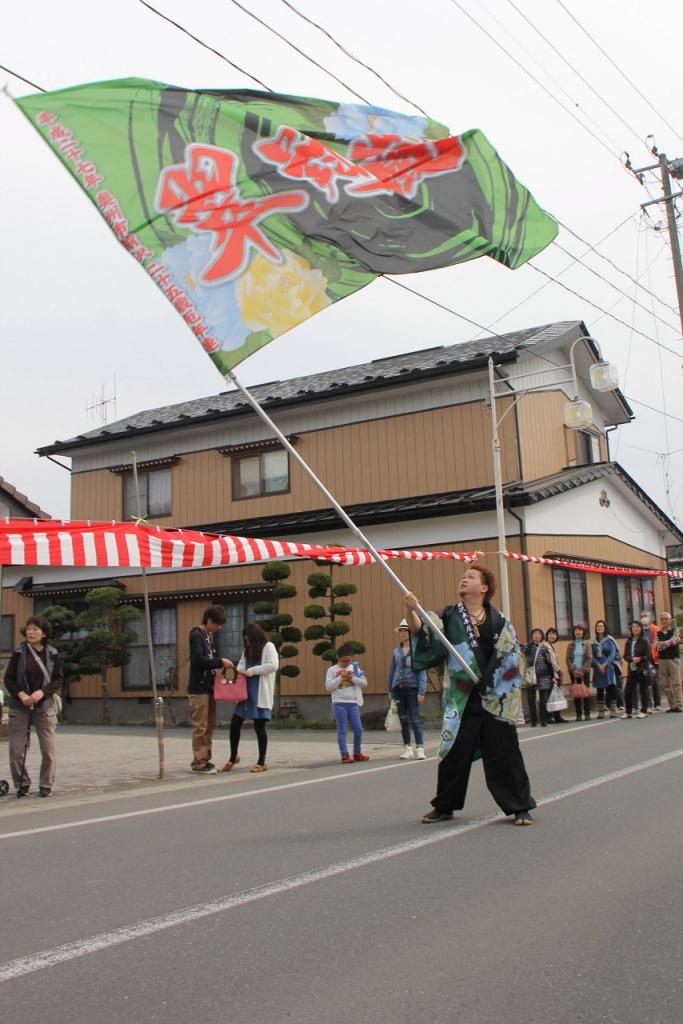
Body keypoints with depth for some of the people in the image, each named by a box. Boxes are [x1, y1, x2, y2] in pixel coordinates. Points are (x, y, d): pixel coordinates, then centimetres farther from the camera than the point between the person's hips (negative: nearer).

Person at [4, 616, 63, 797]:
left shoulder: (52, 654, 0)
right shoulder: (19, 652, -2)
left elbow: (58, 679, 1)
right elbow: (8, 678, 0)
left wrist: (42, 692, -14)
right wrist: (21, 694, -16)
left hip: (44, 707, 0)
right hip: (20, 707, 0)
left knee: (48, 748, 0)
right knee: (16, 748, 2)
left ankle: (46, 785, 15)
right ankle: (22, 784, 20)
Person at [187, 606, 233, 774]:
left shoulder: (209, 636, 15)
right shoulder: (197, 635, -11)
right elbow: (198, 660, -22)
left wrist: (220, 665, 2)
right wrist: (220, 662, -17)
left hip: (209, 687, 9)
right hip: (198, 689, -9)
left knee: (209, 726, 10)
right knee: (200, 727, -6)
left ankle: (205, 759, 16)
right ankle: (198, 762, -2)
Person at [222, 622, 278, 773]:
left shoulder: (268, 646, -5)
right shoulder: (247, 649, 16)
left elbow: (273, 665, -18)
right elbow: (241, 664, 21)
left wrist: (251, 671, -15)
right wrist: (240, 671, -5)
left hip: (260, 694, -6)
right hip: (245, 692, 6)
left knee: (259, 727, 0)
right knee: (235, 723, 4)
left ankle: (262, 762, 12)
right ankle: (233, 757, 23)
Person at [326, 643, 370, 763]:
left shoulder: (355, 668, 10)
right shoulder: (332, 670, 0)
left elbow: (364, 683, 4)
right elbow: (328, 687, -9)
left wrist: (352, 677, -10)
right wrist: (341, 677, -14)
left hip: (353, 703, 3)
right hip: (339, 704, -3)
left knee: (358, 729, 3)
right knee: (342, 730, -2)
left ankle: (357, 753, 18)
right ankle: (345, 755, 2)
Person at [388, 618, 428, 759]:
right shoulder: (396, 651, 10)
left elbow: (422, 671, -6)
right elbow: (392, 671, 14)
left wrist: (421, 692, -12)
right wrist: (391, 690, 11)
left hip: (412, 688, -5)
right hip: (399, 689, 5)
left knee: (415, 720, -7)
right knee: (403, 720, 8)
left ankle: (420, 749, -3)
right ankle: (407, 749, 16)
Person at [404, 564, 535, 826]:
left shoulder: (499, 621, 4)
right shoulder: (449, 616, 5)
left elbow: (511, 657, 6)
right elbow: (421, 631, -9)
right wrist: (411, 610, -29)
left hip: (495, 698, -1)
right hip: (461, 698, 1)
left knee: (504, 753, 1)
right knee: (454, 751, 7)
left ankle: (520, 807, 13)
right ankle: (444, 806, 23)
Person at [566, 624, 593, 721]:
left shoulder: (586, 644, 4)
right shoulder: (571, 645, 7)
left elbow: (589, 658, -2)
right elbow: (568, 659, 3)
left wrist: (583, 670, -12)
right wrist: (573, 670, -9)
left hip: (584, 671, -1)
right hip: (574, 672, 1)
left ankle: (587, 714, 4)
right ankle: (578, 714, 4)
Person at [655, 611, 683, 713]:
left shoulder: (675, 630, 4)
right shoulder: (659, 633, 13)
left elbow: (673, 640, -13)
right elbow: (657, 646, -1)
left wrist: (663, 643, -3)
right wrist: (670, 643, -9)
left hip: (674, 658, -4)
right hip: (662, 660, 4)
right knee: (665, 684, 2)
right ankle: (672, 705, 7)